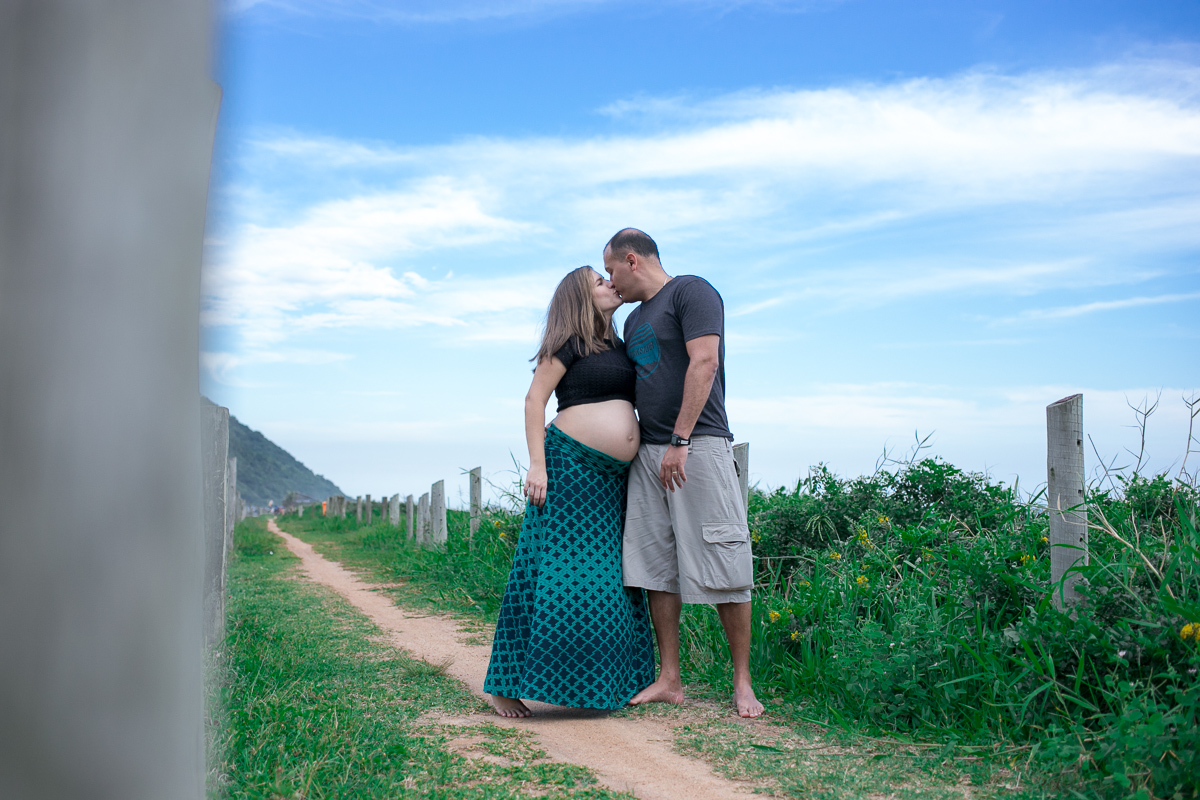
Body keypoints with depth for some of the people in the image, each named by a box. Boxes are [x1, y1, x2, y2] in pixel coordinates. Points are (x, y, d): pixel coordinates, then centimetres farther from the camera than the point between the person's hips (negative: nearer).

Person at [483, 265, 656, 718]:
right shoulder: (568, 343, -2)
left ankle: (611, 683, 15)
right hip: (570, 465, -7)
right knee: (554, 572, -10)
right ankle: (506, 686, -5)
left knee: (609, 576, 7)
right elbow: (534, 399, -7)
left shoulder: (619, 347, 19)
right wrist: (537, 462, -16)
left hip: (614, 478, 7)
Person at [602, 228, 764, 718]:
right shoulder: (635, 320, 23)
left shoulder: (691, 292, -2)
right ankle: (669, 681, 11)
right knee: (656, 569, 4)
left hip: (699, 445, -8)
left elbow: (704, 364, -14)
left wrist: (680, 441, -20)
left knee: (722, 568, -6)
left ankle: (742, 683, 4)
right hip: (648, 453, 8)